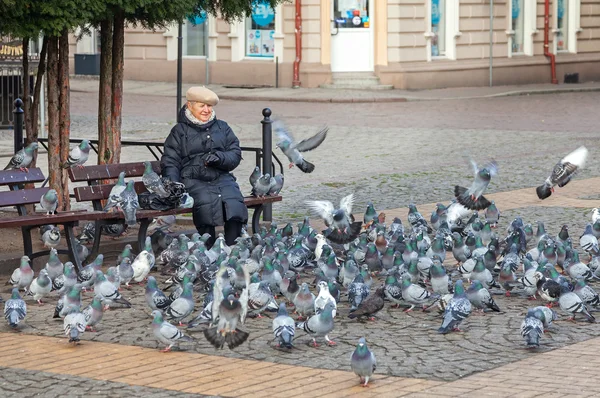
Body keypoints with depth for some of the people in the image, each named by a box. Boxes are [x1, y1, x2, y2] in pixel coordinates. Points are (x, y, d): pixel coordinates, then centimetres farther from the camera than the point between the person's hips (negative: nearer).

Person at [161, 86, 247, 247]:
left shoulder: (222, 127, 23)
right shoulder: (179, 131, 15)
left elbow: (236, 154, 14)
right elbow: (170, 162, 8)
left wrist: (220, 158, -9)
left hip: (222, 178, 2)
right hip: (194, 181, -2)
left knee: (235, 204, -29)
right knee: (206, 203, -34)